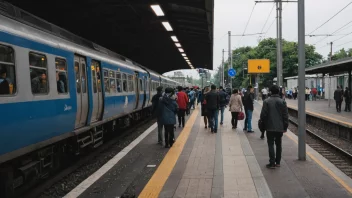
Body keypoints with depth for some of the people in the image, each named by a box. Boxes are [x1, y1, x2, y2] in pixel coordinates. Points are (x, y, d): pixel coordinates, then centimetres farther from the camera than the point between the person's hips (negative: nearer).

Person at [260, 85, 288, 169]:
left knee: (271, 145, 1)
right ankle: (277, 162, 20)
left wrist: (264, 124, 7)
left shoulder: (267, 102, -8)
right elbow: (286, 115, -1)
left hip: (270, 127, -3)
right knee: (278, 144, 14)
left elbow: (263, 115, -8)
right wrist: (285, 126, 6)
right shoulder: (282, 102, -1)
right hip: (280, 127, 3)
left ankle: (272, 163, -3)